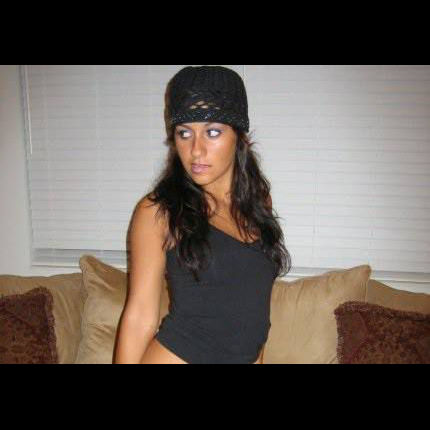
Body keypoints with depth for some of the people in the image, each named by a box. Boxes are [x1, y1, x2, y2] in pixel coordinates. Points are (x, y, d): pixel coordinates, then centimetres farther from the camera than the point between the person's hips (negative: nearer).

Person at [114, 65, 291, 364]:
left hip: (251, 355, 4)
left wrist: (258, 355, 12)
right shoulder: (159, 211, -14)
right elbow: (140, 314, -12)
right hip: (176, 354, -4)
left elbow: (254, 298, 9)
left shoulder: (259, 199, 0)